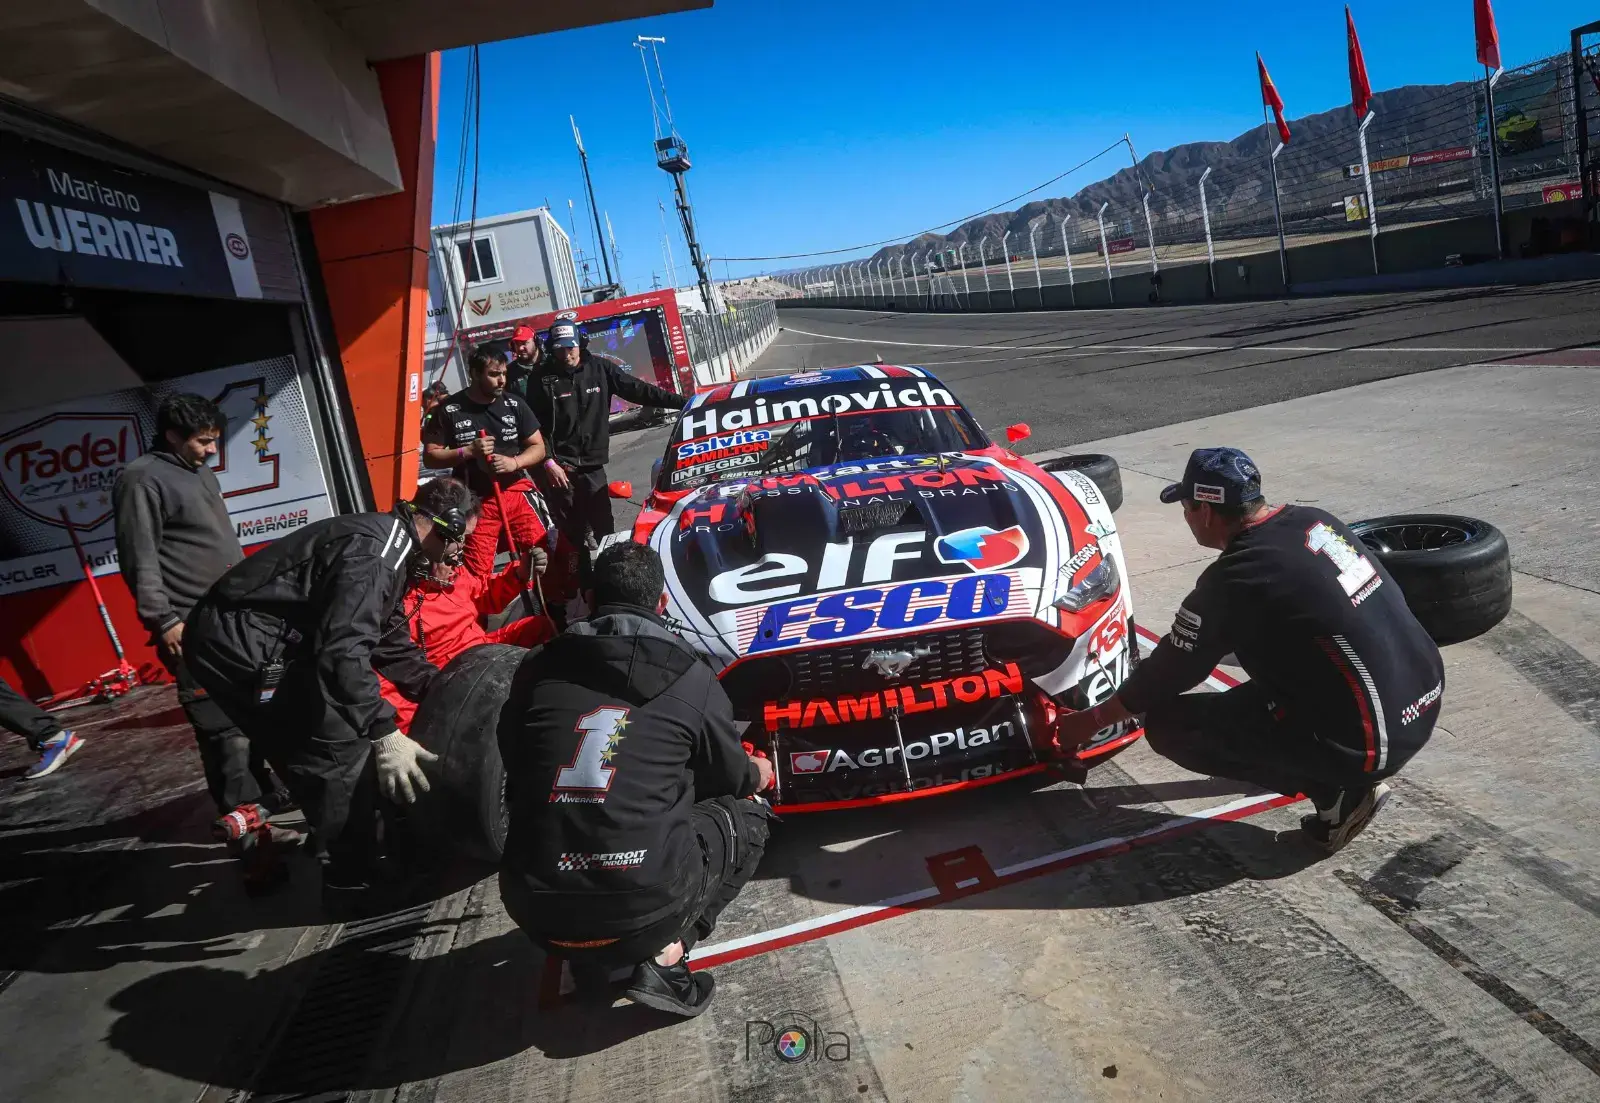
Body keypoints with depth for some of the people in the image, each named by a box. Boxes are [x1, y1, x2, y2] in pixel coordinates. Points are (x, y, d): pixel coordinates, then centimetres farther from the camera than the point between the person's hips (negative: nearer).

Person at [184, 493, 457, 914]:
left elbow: (390, 641, 19)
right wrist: (384, 733, -30)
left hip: (236, 637, 11)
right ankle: (352, 880, 0)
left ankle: (335, 841, 34)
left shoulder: (393, 547, 14)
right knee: (343, 742, -10)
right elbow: (344, 646, -30)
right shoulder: (378, 545, -20)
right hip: (241, 640, -11)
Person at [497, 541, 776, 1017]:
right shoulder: (691, 678, -2)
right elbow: (729, 778, 15)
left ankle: (586, 960, 17)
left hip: (535, 915, 4)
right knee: (748, 815, 20)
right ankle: (665, 956, 3)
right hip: (645, 909, -4)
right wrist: (755, 774, 40)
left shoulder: (538, 670, 4)